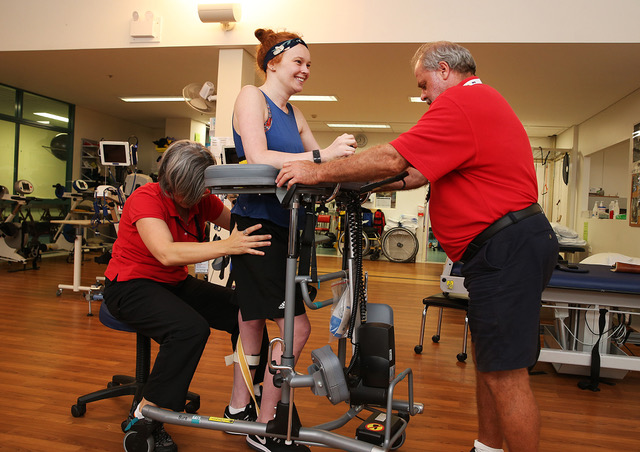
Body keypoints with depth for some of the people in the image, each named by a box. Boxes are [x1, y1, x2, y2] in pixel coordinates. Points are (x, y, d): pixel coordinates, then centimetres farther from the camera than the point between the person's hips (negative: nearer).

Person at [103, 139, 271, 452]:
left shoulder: (201, 201, -4)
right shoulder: (146, 199, -23)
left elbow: (241, 227, -5)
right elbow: (167, 253, -38)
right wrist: (227, 246, -46)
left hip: (175, 284, 7)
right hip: (131, 285, -6)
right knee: (190, 327, -34)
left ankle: (242, 404, -2)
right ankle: (143, 420, -17)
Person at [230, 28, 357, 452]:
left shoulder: (294, 114, 20)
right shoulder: (252, 96, -3)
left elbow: (320, 165, 14)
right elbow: (257, 157, -18)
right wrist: (320, 156, -24)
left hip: (283, 227, 8)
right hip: (257, 223, -8)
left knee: (254, 321, 14)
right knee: (297, 327, -8)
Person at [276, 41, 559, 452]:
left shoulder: (459, 104, -12)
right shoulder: (484, 100, 23)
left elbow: (393, 160, -18)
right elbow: (429, 169, 23)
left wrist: (318, 172, -10)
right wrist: (381, 183, 18)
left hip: (506, 248, -11)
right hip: (518, 238, 11)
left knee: (504, 373, -4)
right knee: (490, 362, 18)